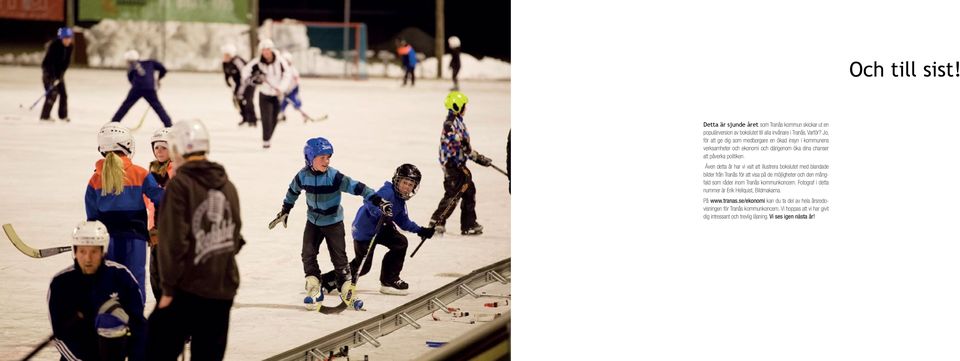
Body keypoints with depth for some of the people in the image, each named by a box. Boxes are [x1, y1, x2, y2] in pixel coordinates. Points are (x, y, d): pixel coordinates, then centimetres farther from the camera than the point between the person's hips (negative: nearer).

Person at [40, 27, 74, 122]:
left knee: (63, 92, 7)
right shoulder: (54, 45, -25)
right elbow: (50, 61, -26)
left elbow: (66, 62, -3)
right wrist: (53, 77, -29)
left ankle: (63, 115, 21)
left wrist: (60, 75, -12)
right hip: (49, 70, -7)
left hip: (59, 71, 7)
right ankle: (44, 116, -14)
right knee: (53, 93, -16)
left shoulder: (70, 47, -5)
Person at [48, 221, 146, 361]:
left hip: (114, 345, 0)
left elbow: (138, 324, -11)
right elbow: (60, 335, -9)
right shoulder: (60, 282, -13)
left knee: (112, 313, -31)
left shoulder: (120, 275, -16)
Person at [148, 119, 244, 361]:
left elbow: (173, 241, -15)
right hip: (223, 290, 6)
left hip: (188, 288, -6)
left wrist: (169, 287, -10)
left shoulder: (180, 184, -11)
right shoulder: (227, 185, 11)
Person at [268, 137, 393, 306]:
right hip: (313, 222, 3)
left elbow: (356, 187, -27)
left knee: (339, 257, 0)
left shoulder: (334, 176, -23)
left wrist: (378, 201, -36)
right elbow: (293, 191, 8)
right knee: (308, 254, -3)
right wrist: (285, 211, 18)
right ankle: (313, 283, 12)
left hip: (333, 222, -3)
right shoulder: (303, 176, -12)